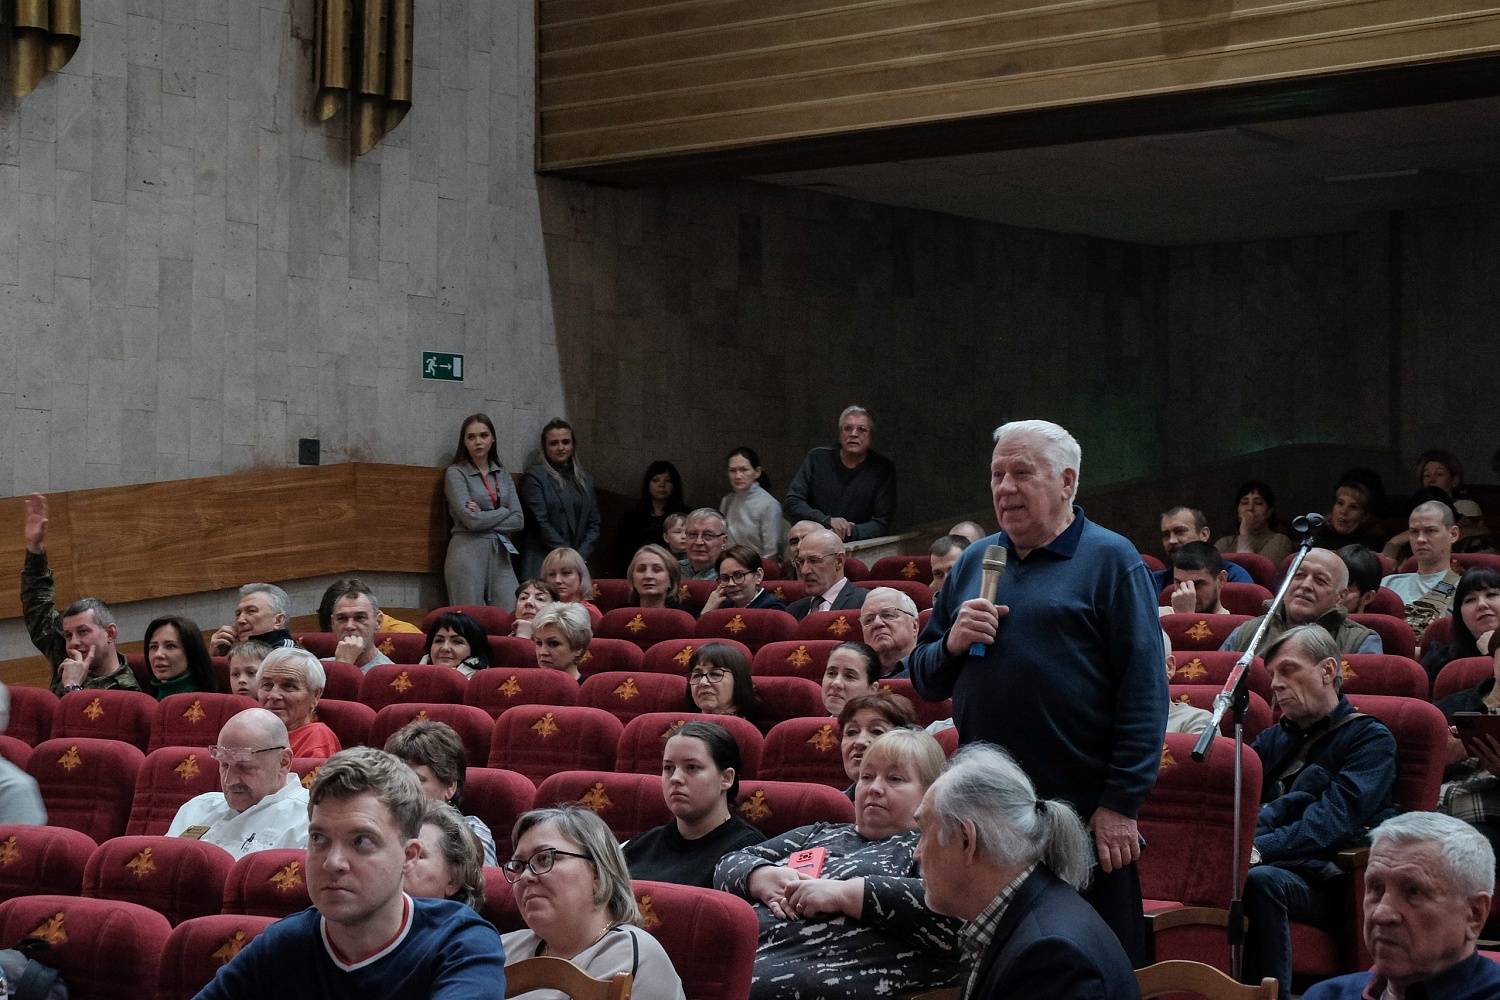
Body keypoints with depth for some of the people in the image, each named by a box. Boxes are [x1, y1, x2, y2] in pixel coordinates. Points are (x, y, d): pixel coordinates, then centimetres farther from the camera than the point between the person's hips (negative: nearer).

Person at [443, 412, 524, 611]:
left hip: (500, 555, 4)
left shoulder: (502, 474, 15)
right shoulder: (456, 473, 1)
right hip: (468, 553, -4)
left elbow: (518, 521, 4)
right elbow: (471, 520, -11)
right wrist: (503, 512, 1)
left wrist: (484, 517, -6)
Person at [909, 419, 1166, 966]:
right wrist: (951, 644, -4)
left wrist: (1121, 804, -14)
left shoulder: (1111, 560, -2)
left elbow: (1144, 689, -9)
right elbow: (925, 682, 18)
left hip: (1083, 817, -5)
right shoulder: (973, 563, 14)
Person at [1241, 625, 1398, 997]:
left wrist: (1259, 850, -26)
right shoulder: (1273, 739, 27)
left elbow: (1334, 822, -12)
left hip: (1324, 881, -5)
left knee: (1260, 880, -38)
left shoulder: (1370, 739, 5)